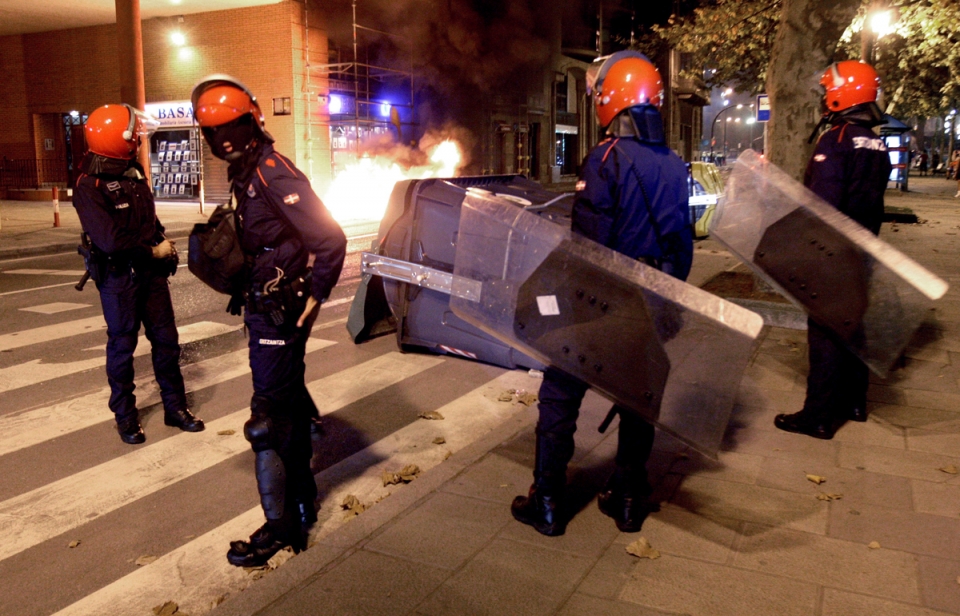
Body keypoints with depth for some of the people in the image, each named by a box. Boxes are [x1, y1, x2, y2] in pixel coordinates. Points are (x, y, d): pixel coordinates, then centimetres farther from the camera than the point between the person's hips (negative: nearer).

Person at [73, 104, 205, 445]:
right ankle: (125, 415, 21)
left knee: (166, 338, 9)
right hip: (117, 276, -6)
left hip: (150, 270, 6)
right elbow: (110, 240, -25)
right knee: (122, 344, 6)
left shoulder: (134, 173, 6)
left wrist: (164, 247, 2)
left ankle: (175, 406, 22)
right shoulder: (89, 186, -16)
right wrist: (153, 251, -15)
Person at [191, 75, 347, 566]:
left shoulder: (275, 175, -18)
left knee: (270, 417, -4)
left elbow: (331, 239, -24)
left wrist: (316, 295, -18)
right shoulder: (247, 174, 10)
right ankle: (301, 502, 37)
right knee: (289, 404, 20)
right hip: (264, 307, 10)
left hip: (280, 313, -10)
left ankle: (280, 526, 9)